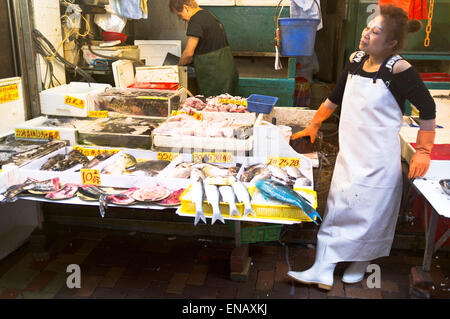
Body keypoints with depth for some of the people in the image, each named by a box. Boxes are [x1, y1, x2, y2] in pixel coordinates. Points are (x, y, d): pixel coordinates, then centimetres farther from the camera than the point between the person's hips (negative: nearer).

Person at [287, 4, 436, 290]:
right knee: (336, 209, 7)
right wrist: (313, 126, 22)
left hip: (379, 159, -6)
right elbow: (335, 98, 17)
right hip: (350, 153, 6)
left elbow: (428, 109, -7)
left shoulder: (399, 70, -15)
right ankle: (323, 271, 16)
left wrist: (423, 152, -7)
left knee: (369, 212, 8)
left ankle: (360, 264, 32)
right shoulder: (357, 60, 4)